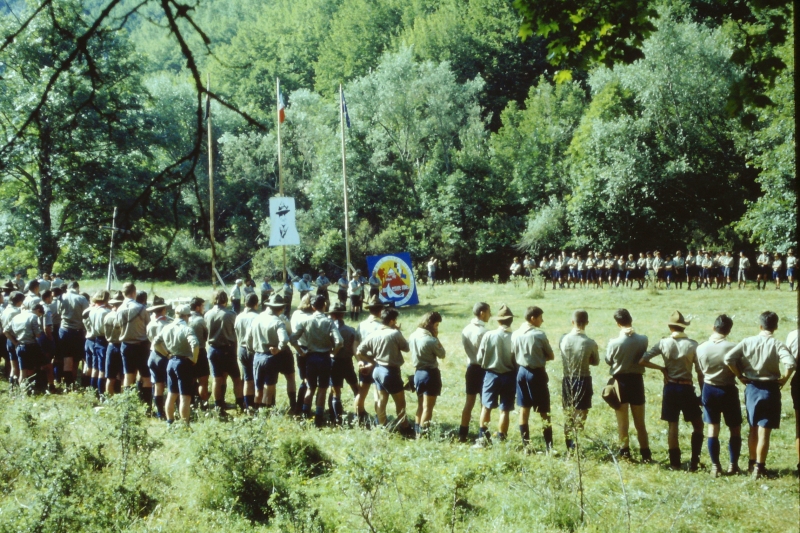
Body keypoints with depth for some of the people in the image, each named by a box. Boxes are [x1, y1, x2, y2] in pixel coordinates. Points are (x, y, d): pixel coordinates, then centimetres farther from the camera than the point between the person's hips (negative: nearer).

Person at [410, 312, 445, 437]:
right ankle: (423, 434, 2)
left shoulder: (412, 336, 0)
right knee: (428, 407, 1)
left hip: (418, 372, 7)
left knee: (420, 405, 20)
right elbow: (442, 354, -8)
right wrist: (436, 338, -6)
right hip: (430, 374, -7)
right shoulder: (431, 340, -21)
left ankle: (417, 432, 26)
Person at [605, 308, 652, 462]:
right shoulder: (642, 340, -11)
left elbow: (609, 361, -2)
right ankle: (645, 453, 11)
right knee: (640, 421, 11)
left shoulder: (614, 343, -17)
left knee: (622, 420, 12)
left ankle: (625, 451, 16)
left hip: (620, 381, -2)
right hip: (637, 380, 2)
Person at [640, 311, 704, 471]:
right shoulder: (692, 345, -7)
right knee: (697, 424, 11)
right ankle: (694, 461, 4)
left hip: (670, 387, 2)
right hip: (687, 388, -1)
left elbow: (642, 361, -7)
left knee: (673, 425, 9)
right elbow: (699, 372, -7)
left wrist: (661, 368, 5)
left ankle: (675, 462, 10)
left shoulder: (664, 343, -4)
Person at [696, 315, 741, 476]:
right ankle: (733, 465, 9)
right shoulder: (732, 347, -16)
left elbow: (701, 370, 3)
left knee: (712, 428, 10)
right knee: (735, 428, 10)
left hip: (709, 389, 3)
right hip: (728, 390, -3)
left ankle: (715, 466, 10)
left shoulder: (701, 348, -5)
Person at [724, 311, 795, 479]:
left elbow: (728, 358, -12)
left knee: (753, 429, 19)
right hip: (770, 389, -3)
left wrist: (740, 376, -1)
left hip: (751, 388, 3)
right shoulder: (777, 345, -12)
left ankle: (752, 463, 29)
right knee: (764, 431, 1)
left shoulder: (748, 342, -3)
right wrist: (784, 379, -10)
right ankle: (759, 467, 2)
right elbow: (790, 364, -27)